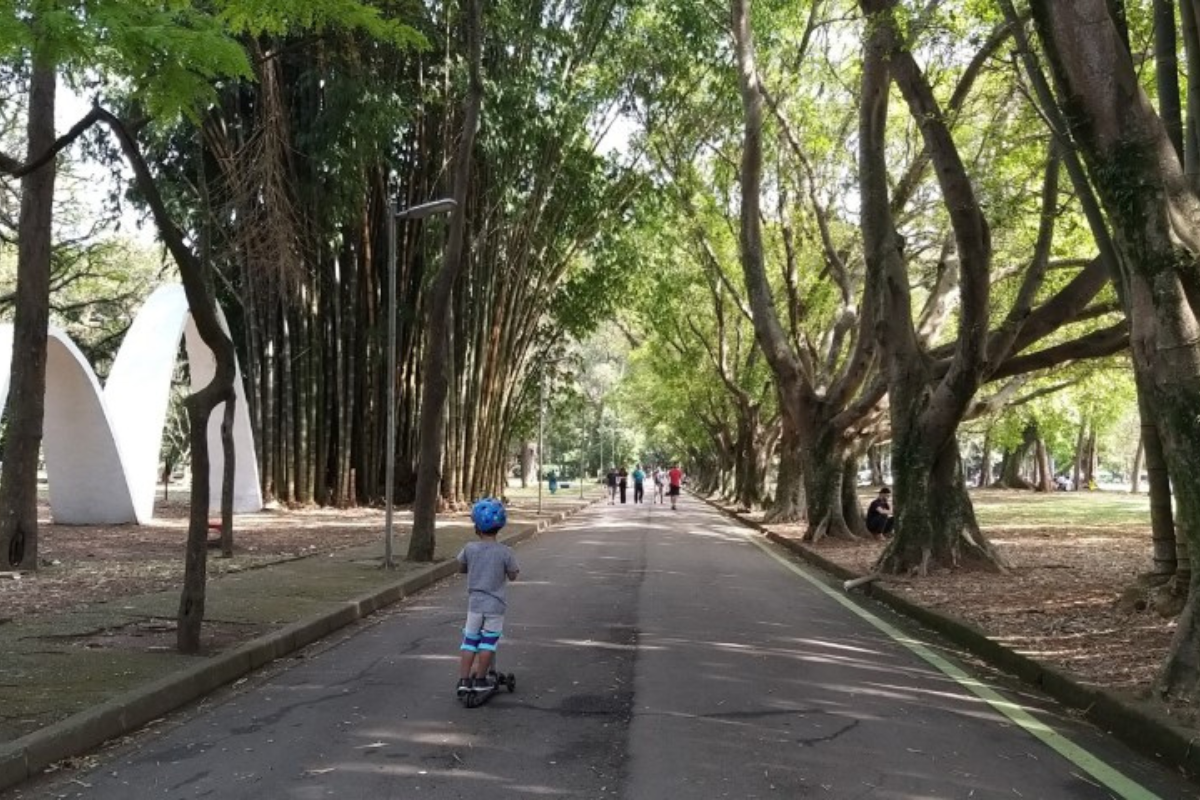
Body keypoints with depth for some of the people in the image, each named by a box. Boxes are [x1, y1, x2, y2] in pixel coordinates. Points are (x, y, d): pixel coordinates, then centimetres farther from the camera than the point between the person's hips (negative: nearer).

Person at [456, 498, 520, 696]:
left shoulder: (470, 548, -8)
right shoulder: (505, 552, -12)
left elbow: (461, 568, 9)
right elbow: (512, 576, -2)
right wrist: (513, 568, 18)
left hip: (474, 603, 2)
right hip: (495, 605, -2)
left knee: (469, 641, 11)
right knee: (488, 642, 10)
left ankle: (463, 680, 11)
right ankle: (480, 679, 16)